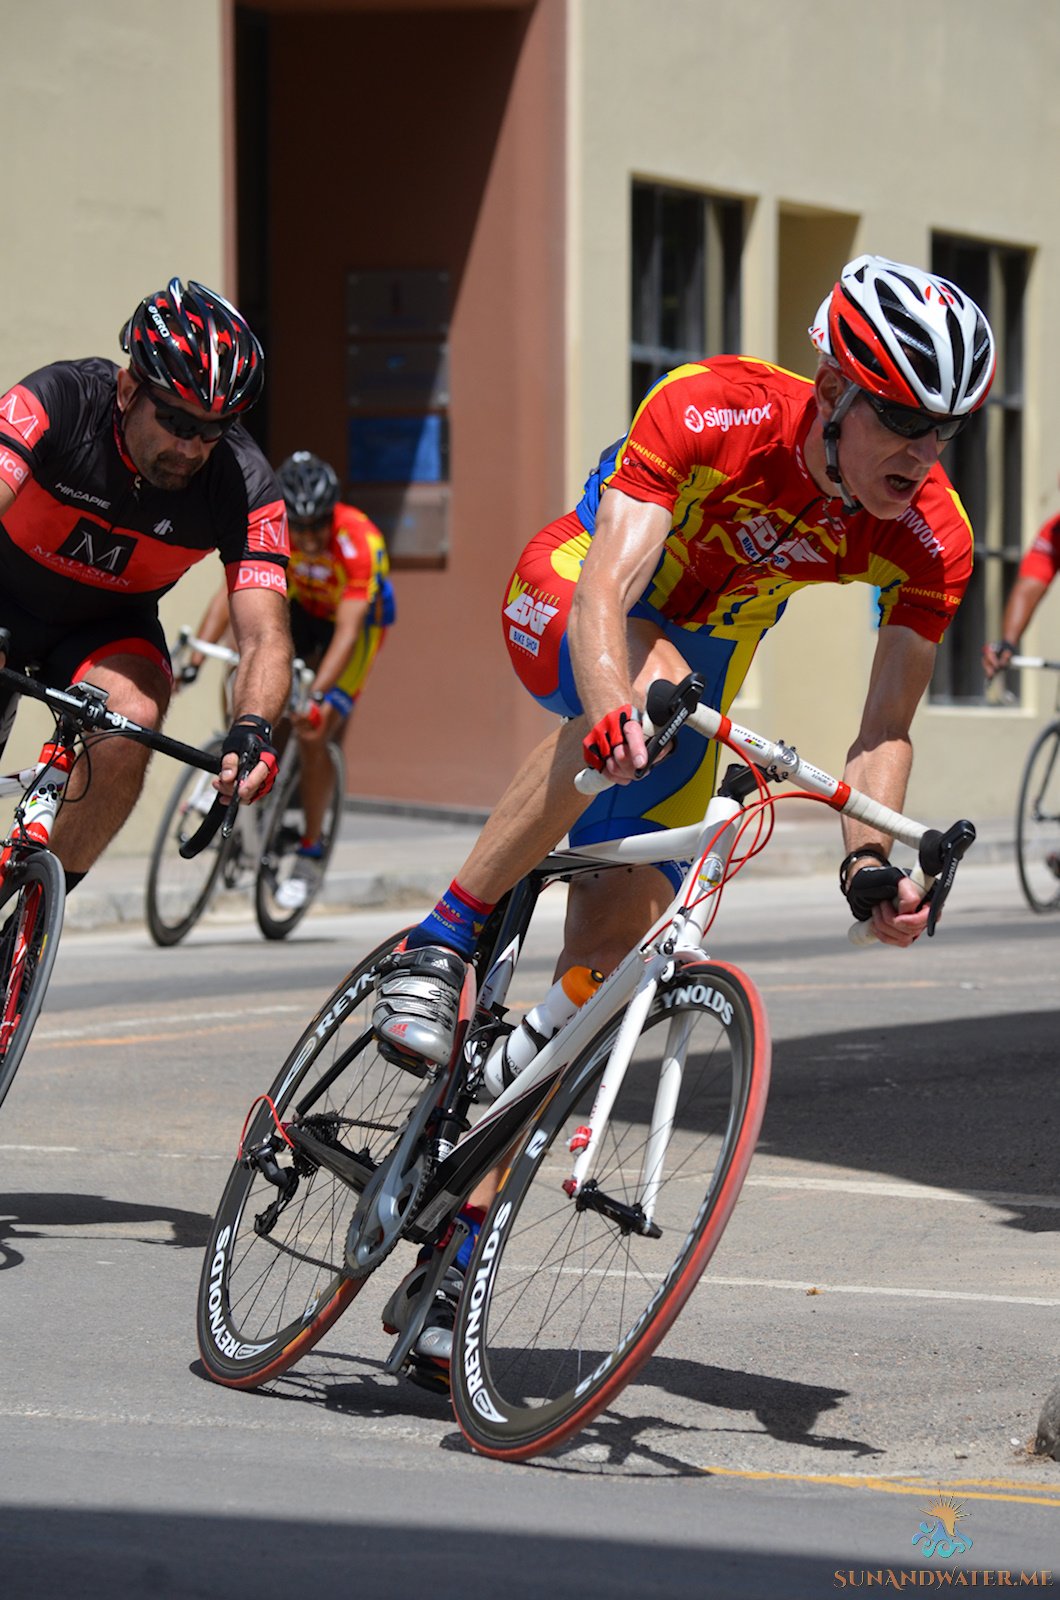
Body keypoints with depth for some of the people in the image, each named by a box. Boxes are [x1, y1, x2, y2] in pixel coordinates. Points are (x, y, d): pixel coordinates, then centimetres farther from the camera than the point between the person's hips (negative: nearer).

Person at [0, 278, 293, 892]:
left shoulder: (246, 487, -24)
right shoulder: (59, 403, -30)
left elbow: (265, 635, -29)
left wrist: (253, 727, -51)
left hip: (107, 625, 1)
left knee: (131, 721, -29)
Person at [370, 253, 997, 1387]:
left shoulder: (929, 541, -24)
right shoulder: (712, 412, -34)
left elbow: (885, 729, -20)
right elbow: (605, 590, -43)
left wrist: (870, 861, -39)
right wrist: (614, 711, -63)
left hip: (706, 650, 4)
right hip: (568, 604, -3)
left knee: (604, 965, -6)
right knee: (651, 682, -41)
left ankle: (454, 1256, 1)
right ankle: (438, 949, -30)